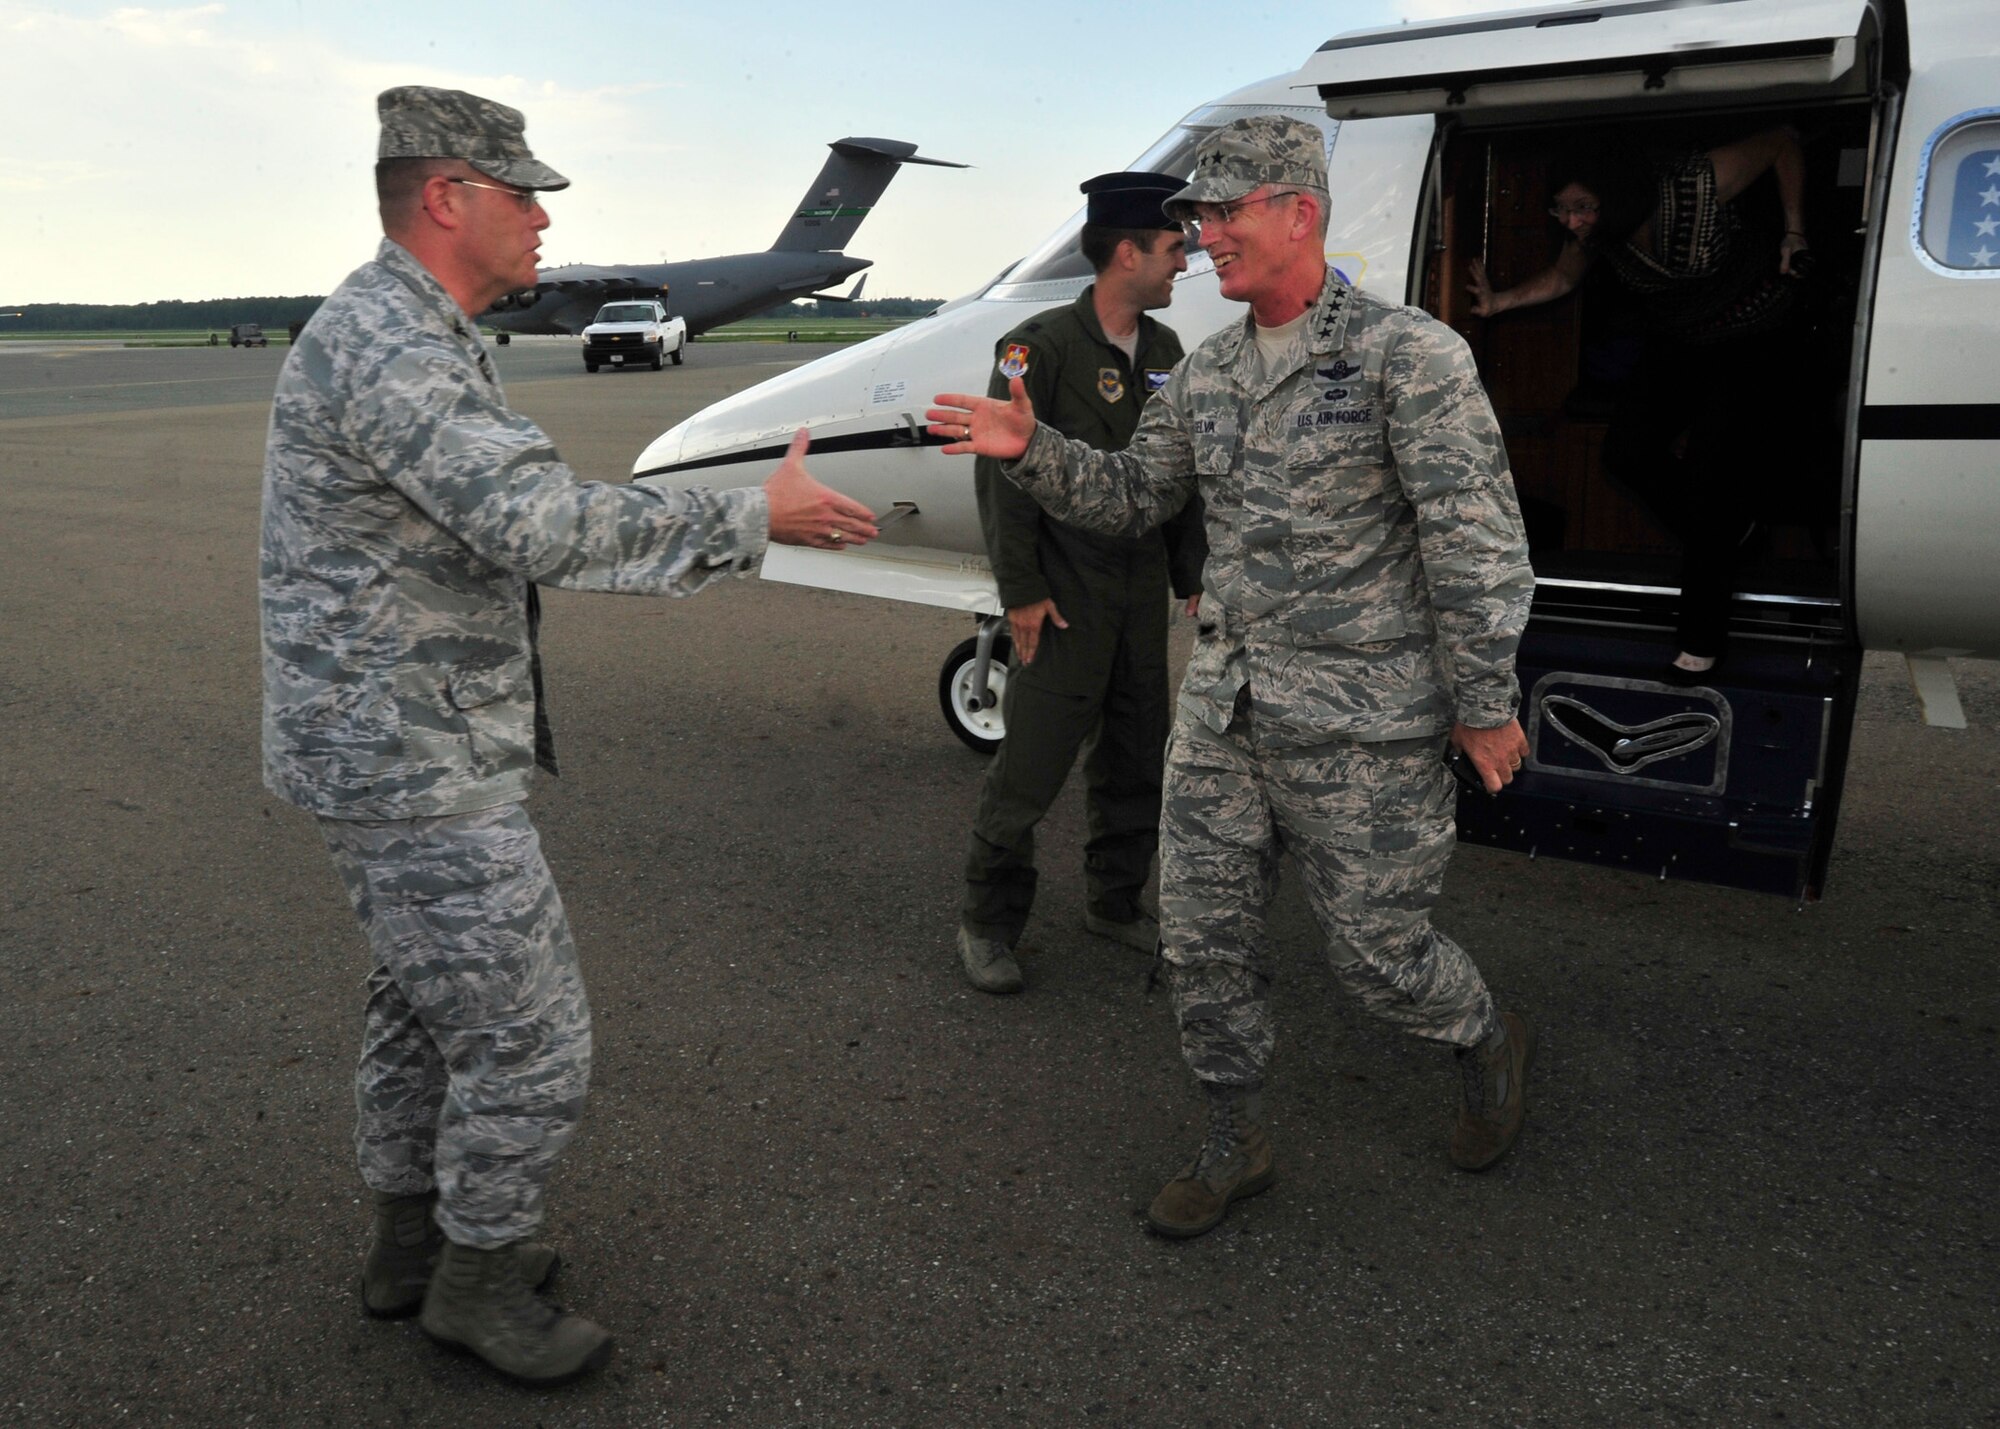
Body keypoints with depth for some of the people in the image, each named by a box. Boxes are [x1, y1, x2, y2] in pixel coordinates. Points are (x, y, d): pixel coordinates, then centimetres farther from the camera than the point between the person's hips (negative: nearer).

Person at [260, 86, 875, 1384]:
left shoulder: (401, 336, 13)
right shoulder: (386, 345, -21)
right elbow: (540, 525, -32)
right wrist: (758, 516, -26)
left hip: (395, 745, 11)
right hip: (416, 768, -11)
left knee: (424, 1003, 22)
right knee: (529, 1038, 0)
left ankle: (415, 1236, 39)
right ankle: (479, 1280, 20)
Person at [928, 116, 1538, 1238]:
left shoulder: (1407, 354, -12)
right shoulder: (1208, 375, 9)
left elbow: (1476, 538, -13)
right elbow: (1132, 496, 18)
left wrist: (1484, 703, -13)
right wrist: (1031, 452, 1)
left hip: (1363, 729, -6)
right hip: (1225, 714, 7)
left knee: (1377, 952, 6)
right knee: (1204, 937, 9)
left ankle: (1493, 1043, 40)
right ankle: (1236, 1146, 29)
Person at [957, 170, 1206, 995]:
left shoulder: (1163, 350, 9)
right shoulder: (1040, 347, -12)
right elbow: (1002, 474, -13)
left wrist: (1191, 575, 13)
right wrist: (1021, 590, -14)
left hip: (1142, 587, 7)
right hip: (1066, 593, -7)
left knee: (1137, 757, 13)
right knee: (1032, 764, -3)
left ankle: (1115, 903, 30)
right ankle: (987, 923, 12)